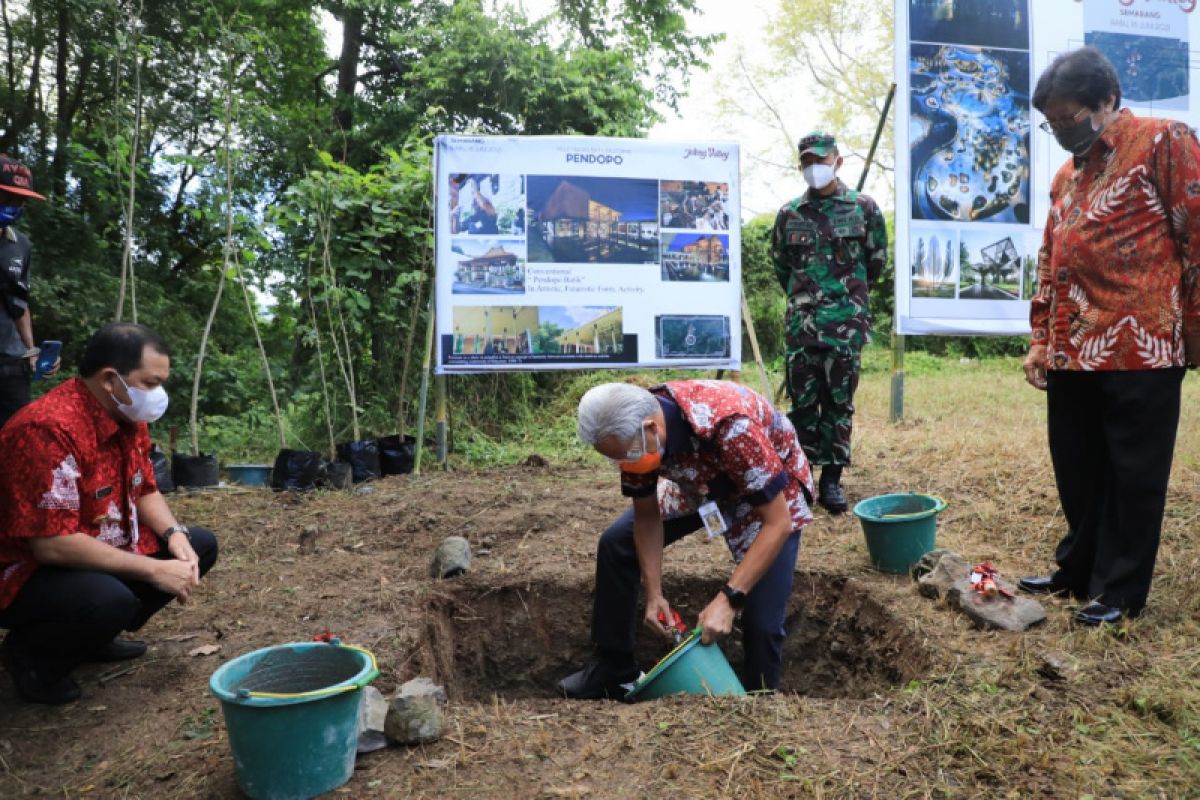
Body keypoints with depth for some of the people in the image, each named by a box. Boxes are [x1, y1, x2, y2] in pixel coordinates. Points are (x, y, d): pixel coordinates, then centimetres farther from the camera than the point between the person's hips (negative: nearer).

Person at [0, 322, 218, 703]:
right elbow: (52, 545, -31)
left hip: (102, 554, 9)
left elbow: (144, 491, 10)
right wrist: (153, 570, -28)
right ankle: (31, 654, -2)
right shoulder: (49, 428, -29)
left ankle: (94, 634, 12)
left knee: (199, 544, 3)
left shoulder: (127, 416, -1)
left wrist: (175, 536, -10)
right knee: (109, 600, -36)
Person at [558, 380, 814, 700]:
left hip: (771, 491, -5)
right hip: (699, 481, 5)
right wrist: (654, 595, -15)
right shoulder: (633, 428, -24)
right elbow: (647, 515, -10)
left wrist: (728, 599, -39)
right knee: (616, 544, -1)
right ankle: (613, 670, 15)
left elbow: (778, 524, -36)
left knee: (762, 619, -15)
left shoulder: (729, 426, -43)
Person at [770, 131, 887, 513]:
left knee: (839, 402, 3)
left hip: (846, 323, -1)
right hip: (801, 323, 2)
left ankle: (831, 480, 11)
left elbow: (877, 260, 11)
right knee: (802, 401, 4)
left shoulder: (864, 208, 2)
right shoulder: (789, 214, 8)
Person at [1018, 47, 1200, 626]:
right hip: (1071, 353, 7)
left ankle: (1121, 589, 16)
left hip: (1139, 349, -6)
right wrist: (1040, 338, 14)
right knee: (1077, 472, 14)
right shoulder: (1066, 175, 19)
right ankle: (1080, 571, 28)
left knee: (1132, 475, 4)